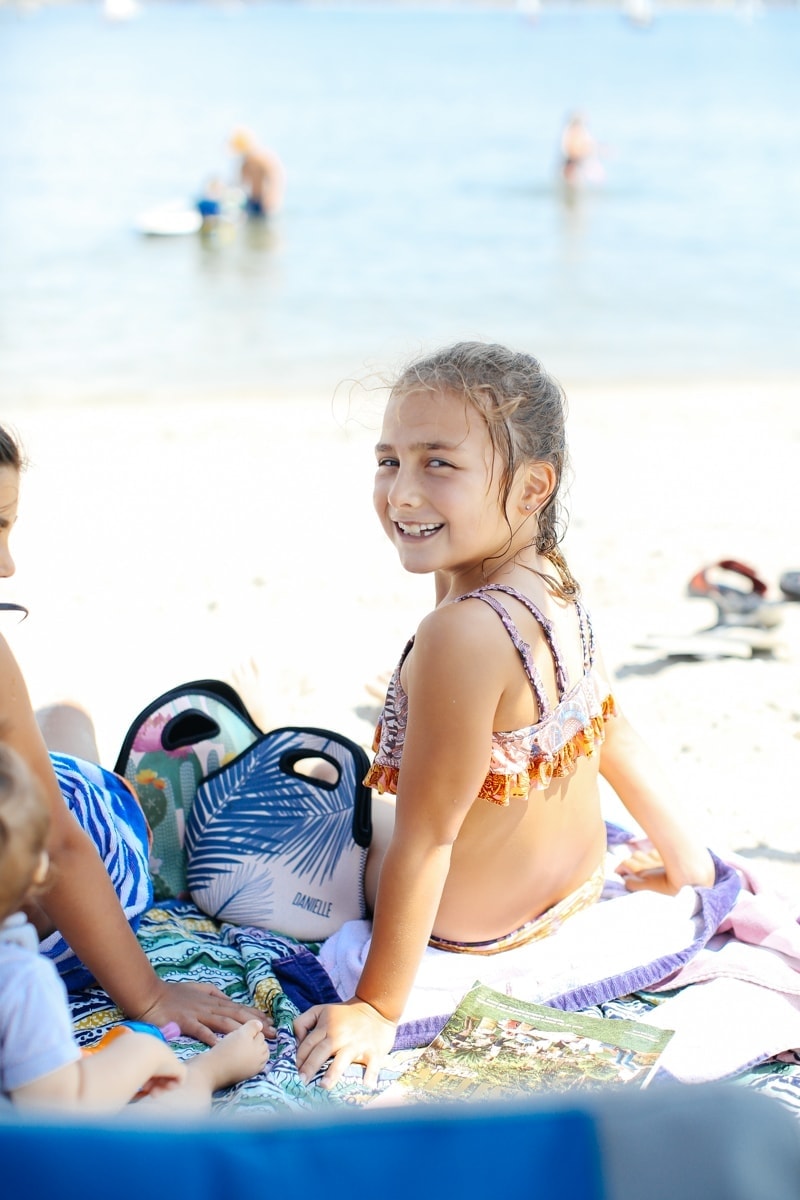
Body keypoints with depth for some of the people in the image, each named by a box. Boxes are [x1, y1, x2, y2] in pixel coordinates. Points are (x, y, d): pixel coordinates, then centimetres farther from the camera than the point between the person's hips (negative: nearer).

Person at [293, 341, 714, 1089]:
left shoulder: (463, 634, -35)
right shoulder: (555, 587, -8)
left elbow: (425, 840, -31)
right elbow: (612, 733, 6)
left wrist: (379, 1008, -23)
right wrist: (683, 856, 20)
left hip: (469, 932, -8)